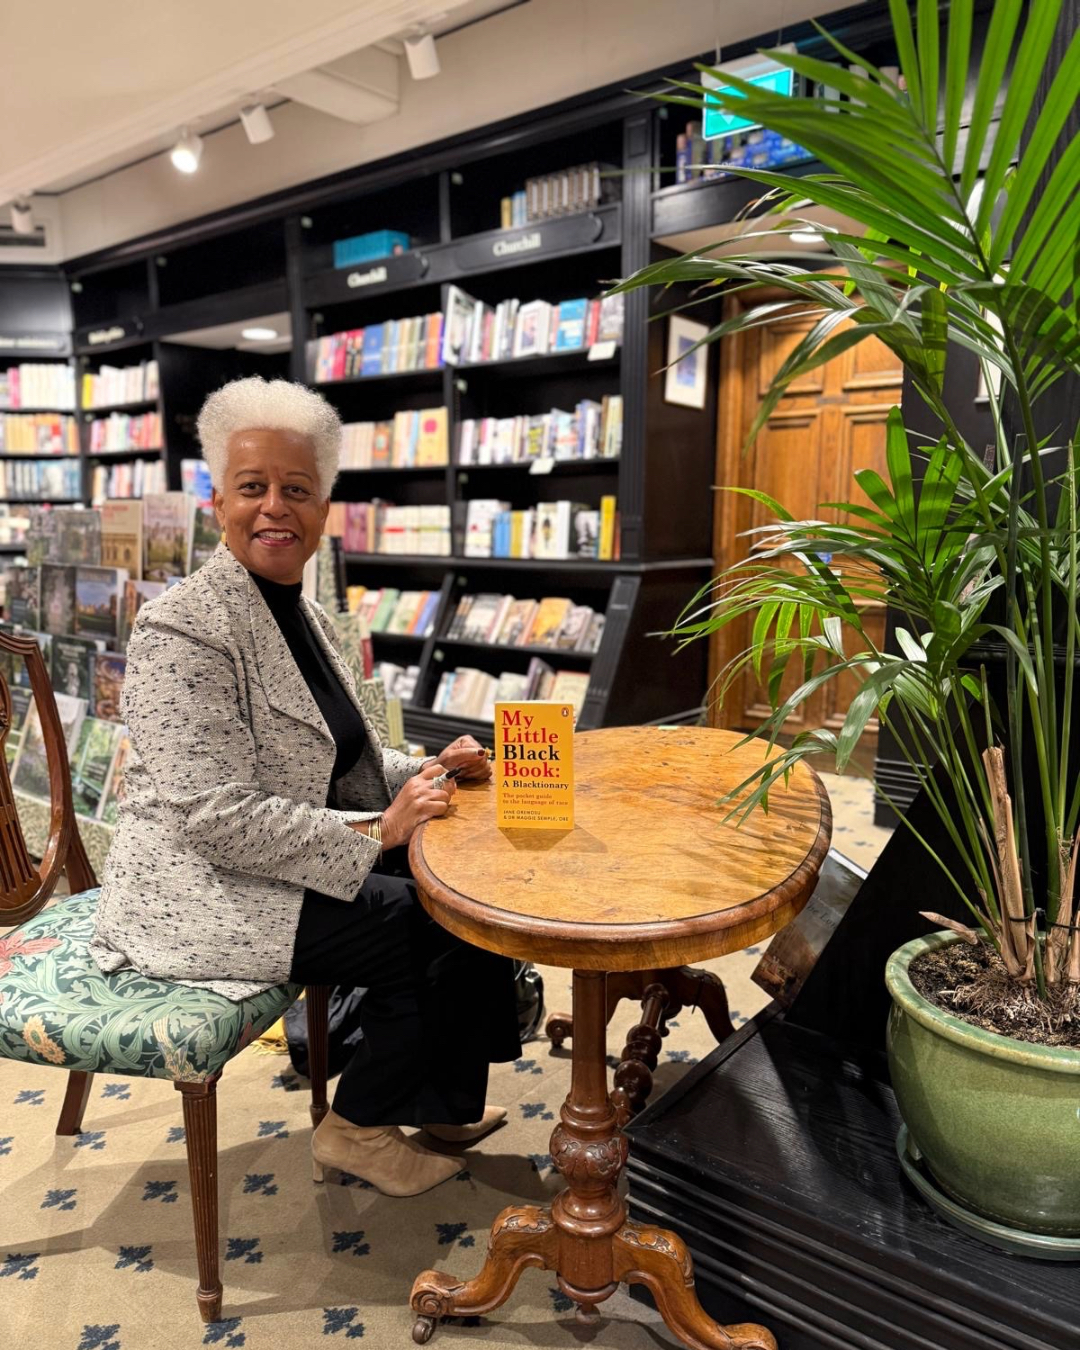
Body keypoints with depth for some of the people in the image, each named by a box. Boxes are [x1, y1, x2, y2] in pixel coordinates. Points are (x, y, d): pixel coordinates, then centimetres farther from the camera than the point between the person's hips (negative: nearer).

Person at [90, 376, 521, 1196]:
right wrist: (377, 830, -24)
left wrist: (430, 773, -2)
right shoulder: (183, 628, -19)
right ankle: (358, 1127, 10)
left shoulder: (302, 614, 9)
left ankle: (443, 1102, 16)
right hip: (202, 894, -8)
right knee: (432, 930, -16)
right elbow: (216, 815, -25)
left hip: (286, 865, 8)